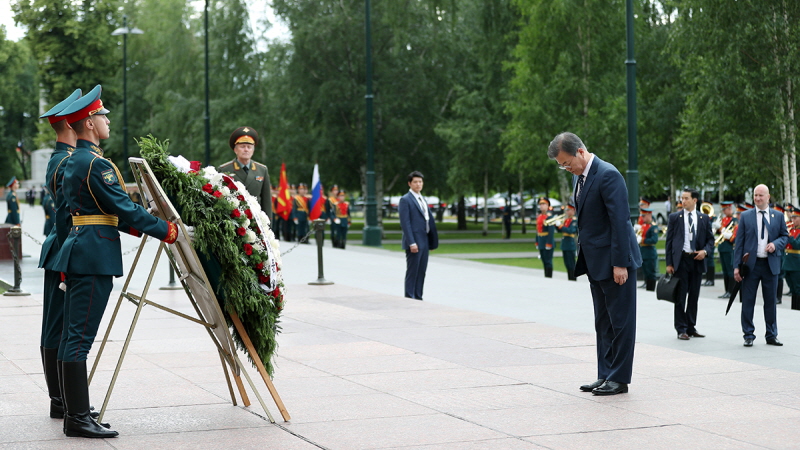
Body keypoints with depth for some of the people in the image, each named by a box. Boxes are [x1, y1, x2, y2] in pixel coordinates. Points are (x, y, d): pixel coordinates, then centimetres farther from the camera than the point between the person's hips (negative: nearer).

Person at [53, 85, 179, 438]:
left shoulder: (72, 161, 17)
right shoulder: (96, 164, -15)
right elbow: (124, 208, -16)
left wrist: (136, 228, 19)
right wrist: (166, 231, -9)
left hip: (78, 249, 11)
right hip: (95, 254, -11)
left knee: (72, 336, 11)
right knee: (80, 337, -10)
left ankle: (75, 413, 17)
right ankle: (78, 420, -9)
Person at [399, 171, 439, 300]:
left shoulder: (423, 200, 18)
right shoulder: (405, 200, -7)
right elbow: (405, 223, -13)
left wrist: (432, 241, 13)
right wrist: (412, 243, -20)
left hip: (424, 242, 8)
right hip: (414, 242, -8)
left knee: (421, 271, 9)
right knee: (412, 271, -5)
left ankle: (418, 297, 14)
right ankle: (409, 298, 0)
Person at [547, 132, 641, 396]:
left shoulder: (608, 175, -18)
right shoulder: (578, 177, 11)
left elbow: (620, 221, -20)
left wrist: (619, 263, -21)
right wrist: (582, 255, 12)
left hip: (615, 262, -10)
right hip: (595, 262, 10)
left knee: (620, 321, -2)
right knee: (603, 323, 13)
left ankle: (619, 378, 3)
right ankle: (605, 375, 18)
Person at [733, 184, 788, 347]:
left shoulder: (778, 216, 8)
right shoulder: (745, 216, 4)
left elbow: (785, 235, 13)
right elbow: (739, 242, 2)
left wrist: (776, 244, -10)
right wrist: (737, 266, -5)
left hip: (771, 264, 1)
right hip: (751, 264, -1)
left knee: (771, 301, 7)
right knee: (748, 301, 0)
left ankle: (772, 335, 17)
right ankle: (748, 335, 8)